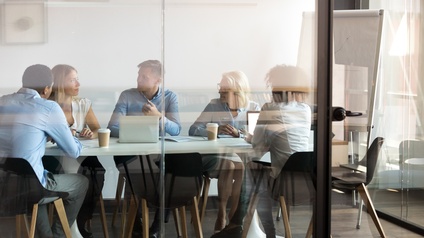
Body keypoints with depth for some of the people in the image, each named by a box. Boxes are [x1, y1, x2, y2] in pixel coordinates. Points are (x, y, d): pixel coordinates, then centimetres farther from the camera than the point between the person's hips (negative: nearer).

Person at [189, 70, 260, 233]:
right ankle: (221, 215, -19)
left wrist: (238, 134, -24)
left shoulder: (254, 108, 7)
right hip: (216, 156, -1)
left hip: (244, 157, 1)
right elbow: (193, 130, -6)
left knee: (242, 168, -32)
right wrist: (216, 130, -23)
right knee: (228, 165, -33)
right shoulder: (214, 106, 4)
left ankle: (233, 217, -18)